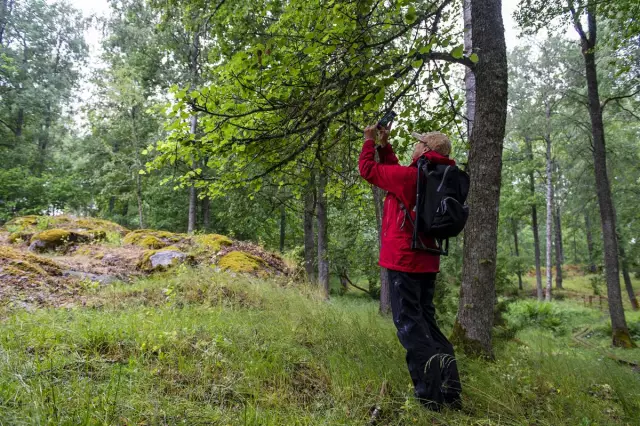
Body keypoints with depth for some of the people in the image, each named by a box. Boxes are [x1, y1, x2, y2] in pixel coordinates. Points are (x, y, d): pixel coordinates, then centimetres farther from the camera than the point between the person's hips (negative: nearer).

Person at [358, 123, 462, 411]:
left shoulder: (410, 176, -13)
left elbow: (368, 169, -3)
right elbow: (396, 172, 26)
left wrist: (370, 141, 13)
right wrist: (384, 145, 28)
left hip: (404, 260, -8)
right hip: (426, 260, 9)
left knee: (410, 325, -4)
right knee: (425, 322, 14)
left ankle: (430, 398, -2)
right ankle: (450, 393, 15)